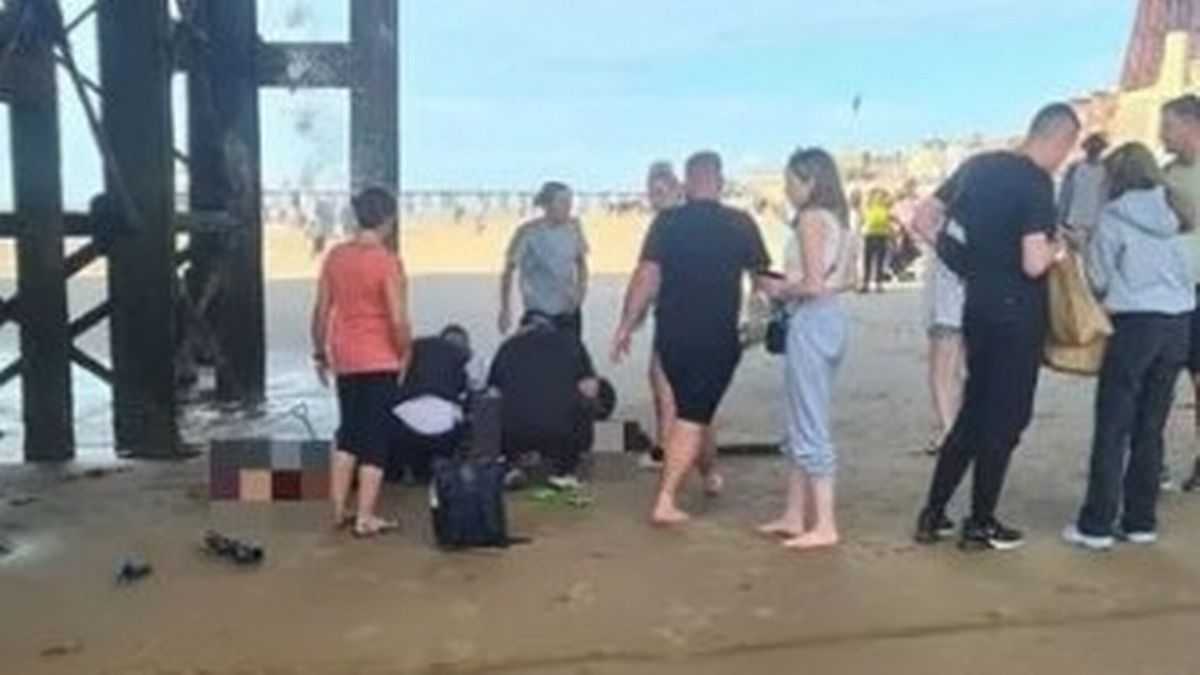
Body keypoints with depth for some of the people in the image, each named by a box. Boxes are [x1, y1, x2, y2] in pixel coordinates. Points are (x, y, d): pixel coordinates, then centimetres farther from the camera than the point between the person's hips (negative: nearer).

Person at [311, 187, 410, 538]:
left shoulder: (335, 256, 2)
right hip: (380, 360, -6)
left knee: (349, 431, 20)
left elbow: (321, 310, 6)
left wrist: (320, 352, 16)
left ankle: (339, 509, 23)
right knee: (376, 437, 4)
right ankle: (366, 518, 7)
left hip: (344, 358, 6)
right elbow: (398, 320, -17)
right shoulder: (388, 261, -15)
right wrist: (406, 353, -1)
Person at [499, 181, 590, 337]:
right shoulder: (528, 232, -12)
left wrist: (582, 283, -4)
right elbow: (508, 271, -5)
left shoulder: (573, 227, -1)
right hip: (538, 312, -4)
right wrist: (505, 309, -5)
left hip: (569, 311, 5)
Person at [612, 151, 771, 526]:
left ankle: (710, 475, 43)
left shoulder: (667, 221, -3)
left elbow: (647, 275, -10)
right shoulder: (740, 223, -4)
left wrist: (626, 326, -6)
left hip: (672, 335, 3)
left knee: (694, 408, 23)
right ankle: (665, 501, -7)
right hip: (718, 336, -3)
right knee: (693, 416, 1)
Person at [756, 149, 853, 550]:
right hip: (831, 318, 9)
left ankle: (824, 526, 1)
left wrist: (779, 289, -2)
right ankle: (795, 517, 21)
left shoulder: (810, 218, -12)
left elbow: (813, 285, -19)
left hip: (811, 322, -9)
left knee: (810, 428, -4)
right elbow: (840, 278, 15)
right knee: (802, 425, 14)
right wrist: (788, 286, 14)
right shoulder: (837, 218, 14)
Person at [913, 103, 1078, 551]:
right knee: (1005, 419, 5)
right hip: (1016, 313, -7)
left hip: (979, 306, 7)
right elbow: (1033, 264, -24)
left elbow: (925, 219, 11)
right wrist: (1057, 250, -3)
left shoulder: (978, 166, 6)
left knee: (974, 412, 17)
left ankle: (932, 515, 18)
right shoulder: (1037, 183, -16)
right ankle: (980, 525, 14)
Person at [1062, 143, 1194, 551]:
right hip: (1179, 322, 6)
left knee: (1112, 429, -3)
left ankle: (1096, 526, -2)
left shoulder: (1112, 218, -3)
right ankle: (1141, 521, 14)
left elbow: (1099, 279, -1)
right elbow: (1187, 275, 15)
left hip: (1136, 324, -6)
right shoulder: (1170, 216, 14)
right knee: (1150, 428, 11)